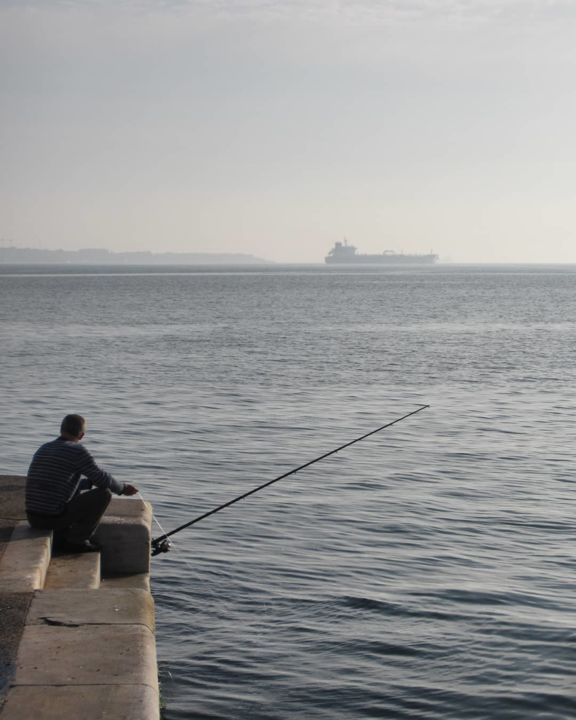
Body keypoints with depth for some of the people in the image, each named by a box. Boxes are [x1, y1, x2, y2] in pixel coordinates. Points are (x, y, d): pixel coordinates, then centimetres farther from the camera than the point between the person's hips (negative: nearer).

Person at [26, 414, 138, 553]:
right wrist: (122, 488, 15)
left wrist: (89, 482, 36)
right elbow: (101, 479, -4)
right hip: (55, 518, -8)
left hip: (33, 518, 8)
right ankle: (76, 541, 3)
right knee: (104, 493, 2)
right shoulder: (77, 450, -8)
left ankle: (60, 537, 18)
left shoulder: (43, 449, 16)